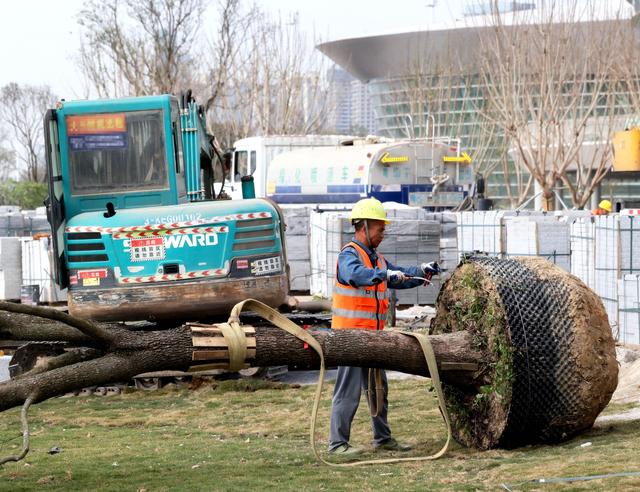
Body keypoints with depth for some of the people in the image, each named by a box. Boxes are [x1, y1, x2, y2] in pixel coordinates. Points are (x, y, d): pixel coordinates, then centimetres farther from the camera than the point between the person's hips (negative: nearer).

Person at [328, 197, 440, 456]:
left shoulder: (376, 258, 18)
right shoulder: (349, 255, -11)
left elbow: (401, 277, 24)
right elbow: (356, 274, -32)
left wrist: (422, 271, 7)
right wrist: (386, 274, -44)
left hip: (372, 336, 9)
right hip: (351, 333, -9)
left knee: (378, 388, 15)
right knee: (348, 390, -8)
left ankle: (383, 437, 25)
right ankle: (337, 442, -5)